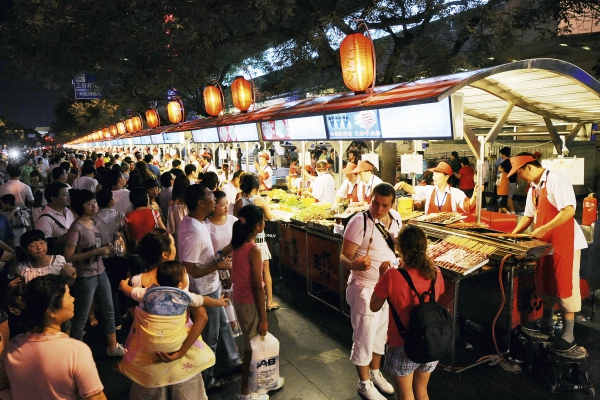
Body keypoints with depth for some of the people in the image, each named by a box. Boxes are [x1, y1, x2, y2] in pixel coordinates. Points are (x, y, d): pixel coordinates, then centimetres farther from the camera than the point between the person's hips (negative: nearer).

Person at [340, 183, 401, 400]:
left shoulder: (396, 217, -3)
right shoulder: (359, 222, -24)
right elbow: (344, 257, -24)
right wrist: (354, 264, -45)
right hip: (366, 289, -7)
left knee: (381, 333, 23)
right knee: (364, 337, 8)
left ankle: (375, 373, 45)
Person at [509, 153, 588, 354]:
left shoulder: (556, 180, -16)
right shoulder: (533, 188, 12)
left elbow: (569, 210, -25)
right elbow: (529, 216, 18)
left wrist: (543, 229, -25)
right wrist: (512, 235, 10)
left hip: (564, 242, -9)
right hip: (545, 243, 9)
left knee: (564, 285, -3)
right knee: (545, 282, 15)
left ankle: (568, 336, 4)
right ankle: (546, 323, 30)